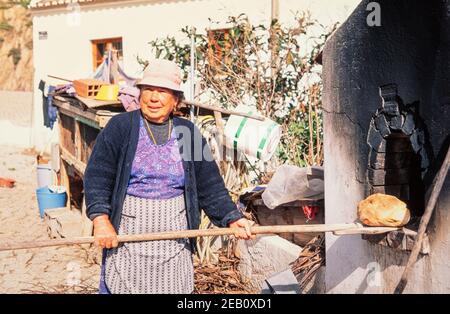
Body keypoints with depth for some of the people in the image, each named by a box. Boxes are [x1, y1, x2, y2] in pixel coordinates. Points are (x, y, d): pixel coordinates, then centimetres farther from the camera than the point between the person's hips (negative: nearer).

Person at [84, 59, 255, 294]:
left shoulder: (189, 133, 7)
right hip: (128, 230, -2)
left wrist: (232, 218, -4)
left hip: (174, 233, 2)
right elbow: (97, 177, -6)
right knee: (120, 286, -1)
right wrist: (101, 220, -19)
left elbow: (210, 185, 8)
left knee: (173, 287, 5)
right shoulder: (120, 127, -1)